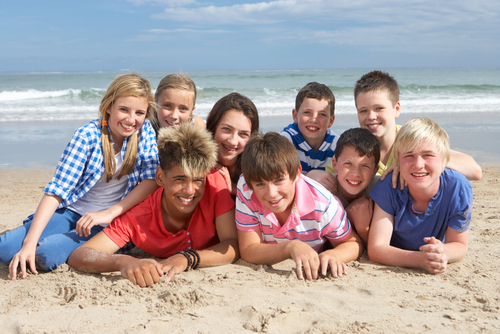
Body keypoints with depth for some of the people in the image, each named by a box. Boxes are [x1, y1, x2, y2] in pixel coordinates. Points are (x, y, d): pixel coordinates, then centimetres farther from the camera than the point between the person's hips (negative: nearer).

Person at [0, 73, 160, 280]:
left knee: (47, 254, -25)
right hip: (73, 213, 1)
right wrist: (30, 242, -26)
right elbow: (58, 189, -17)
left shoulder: (145, 131, -7)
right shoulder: (87, 136, -11)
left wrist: (109, 213, -24)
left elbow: (151, 180, -14)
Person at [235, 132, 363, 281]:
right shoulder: (246, 191, -22)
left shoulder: (323, 205, -23)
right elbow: (247, 252, -19)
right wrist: (291, 247, -35)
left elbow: (353, 244, -7)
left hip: (312, 277, 0)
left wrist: (332, 255, -29)